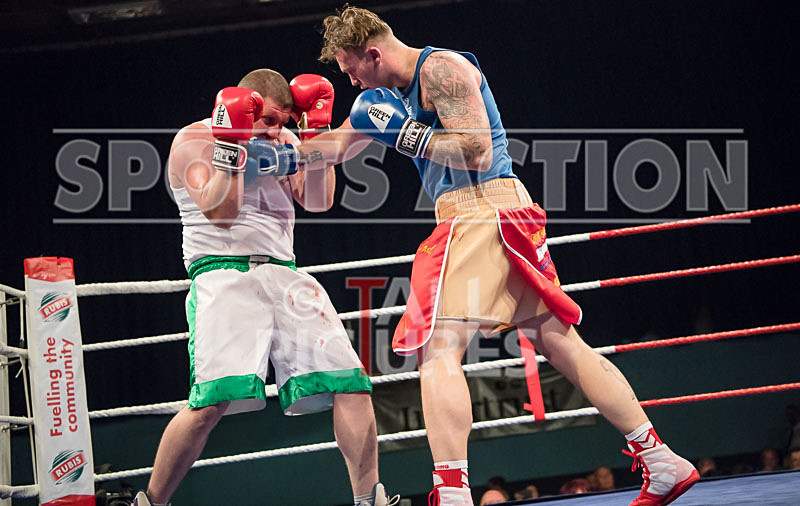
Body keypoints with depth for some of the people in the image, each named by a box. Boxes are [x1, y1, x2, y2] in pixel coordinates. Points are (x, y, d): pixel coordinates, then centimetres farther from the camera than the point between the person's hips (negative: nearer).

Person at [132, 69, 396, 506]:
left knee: (351, 383, -7)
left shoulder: (281, 139, 18)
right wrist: (231, 143, -17)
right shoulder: (194, 140, 1)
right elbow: (221, 212, -12)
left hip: (283, 274, 6)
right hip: (224, 273, -6)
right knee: (213, 400, -23)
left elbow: (318, 201, 5)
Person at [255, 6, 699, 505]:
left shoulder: (442, 69, -10)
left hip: (483, 208, -10)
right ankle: (662, 463, 9)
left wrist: (404, 132, -13)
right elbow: (335, 146, 31)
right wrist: (278, 156, 23)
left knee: (438, 347, -16)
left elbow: (477, 154, -17)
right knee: (564, 345, 9)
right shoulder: (383, 96, 20)